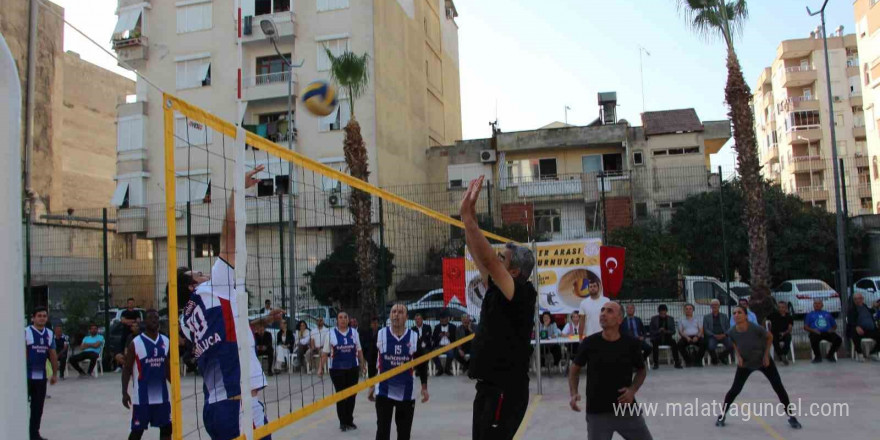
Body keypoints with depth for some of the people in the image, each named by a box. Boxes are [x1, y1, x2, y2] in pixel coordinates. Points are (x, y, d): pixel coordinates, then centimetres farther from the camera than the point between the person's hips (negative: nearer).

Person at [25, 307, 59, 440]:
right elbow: (22, 354, -11)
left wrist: (55, 373, 14)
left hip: (41, 376, 5)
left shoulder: (49, 334, 9)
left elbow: (53, 355, 14)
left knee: (38, 406, 10)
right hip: (27, 375, -5)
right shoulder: (26, 332, -8)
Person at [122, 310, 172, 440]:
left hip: (162, 395, 4)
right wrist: (124, 392, -10)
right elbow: (127, 369, -5)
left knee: (166, 428, 7)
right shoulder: (135, 343, -8)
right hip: (142, 396, -4)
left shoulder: (166, 341, 5)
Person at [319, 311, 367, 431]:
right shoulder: (331, 334, -4)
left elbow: (359, 350, 10)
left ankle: (349, 420, 21)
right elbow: (325, 352, -2)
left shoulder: (354, 332, 3)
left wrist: (362, 364, 9)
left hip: (353, 368, 2)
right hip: (337, 369, -2)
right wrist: (321, 367, -5)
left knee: (352, 395, 7)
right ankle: (342, 422, 15)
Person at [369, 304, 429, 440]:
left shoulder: (414, 337, -3)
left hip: (406, 392, 1)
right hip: (384, 391, -1)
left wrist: (424, 388, 4)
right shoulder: (380, 335, -4)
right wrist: (371, 385, 6)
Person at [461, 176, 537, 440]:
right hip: (489, 388, 9)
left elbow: (487, 260, -24)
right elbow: (480, 256, 13)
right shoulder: (497, 291, 9)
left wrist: (468, 216, -21)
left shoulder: (522, 294, -14)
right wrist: (468, 216, 7)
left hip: (505, 391, -9)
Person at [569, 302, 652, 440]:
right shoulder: (589, 343, -7)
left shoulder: (631, 344, -6)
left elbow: (642, 370, 12)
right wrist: (574, 393, -9)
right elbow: (575, 369, 7)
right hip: (597, 413, -1)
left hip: (627, 410, 1)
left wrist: (633, 390, -7)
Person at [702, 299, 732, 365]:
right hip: (712, 336, -2)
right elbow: (705, 329, 4)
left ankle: (723, 356, 6)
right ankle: (714, 358, 3)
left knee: (731, 345, -28)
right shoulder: (706, 317, 13)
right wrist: (714, 335, -12)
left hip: (723, 336, 2)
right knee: (711, 347, -33)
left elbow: (728, 328, 11)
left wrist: (724, 335, -10)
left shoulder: (724, 316, 18)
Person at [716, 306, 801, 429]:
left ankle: (791, 416, 16)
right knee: (735, 389, -3)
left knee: (779, 388, -1)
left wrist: (766, 355, -11)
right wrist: (738, 356, -11)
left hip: (763, 361, -1)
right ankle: (722, 415, 15)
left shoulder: (755, 328, -32)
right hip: (745, 363, 1)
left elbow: (770, 337, -10)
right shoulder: (732, 332, -23)